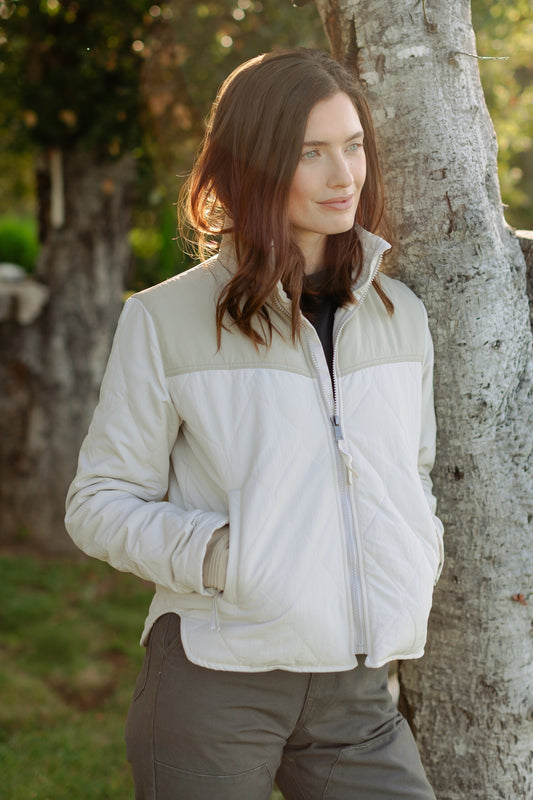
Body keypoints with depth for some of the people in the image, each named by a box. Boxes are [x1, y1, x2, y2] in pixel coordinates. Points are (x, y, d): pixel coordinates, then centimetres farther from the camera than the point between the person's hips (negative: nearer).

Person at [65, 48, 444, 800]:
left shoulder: (401, 315, 10)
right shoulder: (166, 320, -4)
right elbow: (98, 503, -2)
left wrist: (423, 557, 3)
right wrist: (217, 556, -17)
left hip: (355, 694, 4)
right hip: (213, 683, -3)